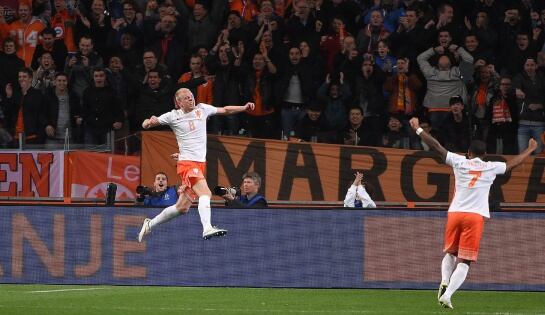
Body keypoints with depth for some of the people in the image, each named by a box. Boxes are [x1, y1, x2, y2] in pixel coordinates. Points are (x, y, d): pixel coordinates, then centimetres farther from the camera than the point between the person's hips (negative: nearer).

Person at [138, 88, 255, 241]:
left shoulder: (202, 109, 9)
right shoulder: (173, 116, -3)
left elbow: (225, 110, 21)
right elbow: (145, 125, 0)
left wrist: (244, 108, 10)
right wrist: (150, 122, -23)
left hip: (200, 163, 6)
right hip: (187, 163, -6)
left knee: (182, 207, 9)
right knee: (205, 193, -27)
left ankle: (150, 224, 25)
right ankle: (207, 228, -39)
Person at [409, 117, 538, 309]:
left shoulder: (460, 162, 6)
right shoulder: (491, 168, 8)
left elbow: (436, 146, 8)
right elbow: (513, 163, 22)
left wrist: (418, 129, 17)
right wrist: (530, 149, 39)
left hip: (455, 213, 2)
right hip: (476, 216, -2)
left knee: (450, 253, 22)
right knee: (464, 261, -1)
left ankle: (444, 282, -4)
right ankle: (448, 294, -18)